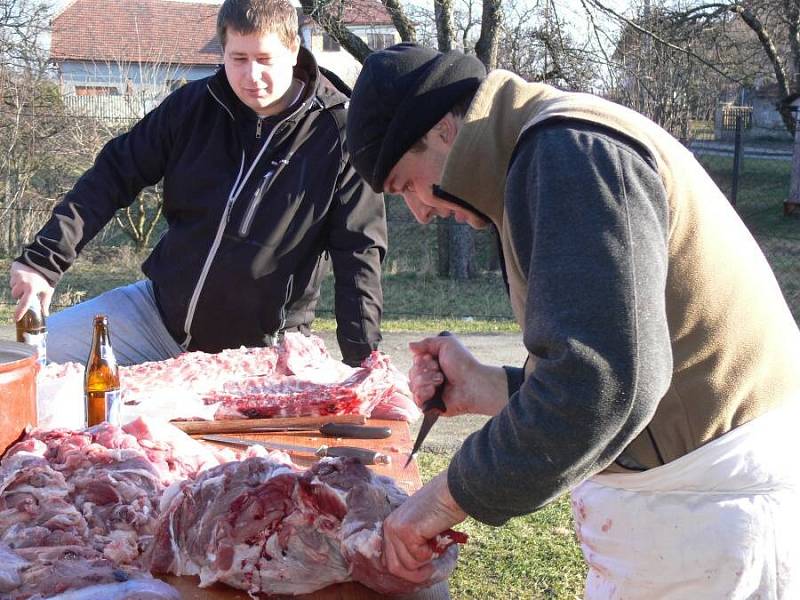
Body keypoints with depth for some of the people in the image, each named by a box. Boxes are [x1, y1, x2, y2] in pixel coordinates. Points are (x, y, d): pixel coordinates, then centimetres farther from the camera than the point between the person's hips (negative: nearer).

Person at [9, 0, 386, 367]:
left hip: (258, 349, -4)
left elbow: (359, 253, -13)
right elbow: (115, 175, 1)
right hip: (158, 311, 4)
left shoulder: (338, 135, -15)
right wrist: (43, 260, -6)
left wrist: (363, 359, -18)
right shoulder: (193, 106, -4)